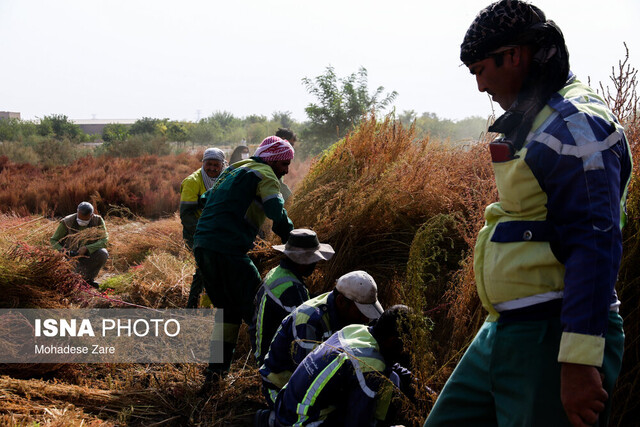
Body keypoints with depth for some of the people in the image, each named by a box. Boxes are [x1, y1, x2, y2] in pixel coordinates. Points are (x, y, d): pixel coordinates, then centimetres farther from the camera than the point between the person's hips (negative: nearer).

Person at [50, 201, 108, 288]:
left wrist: (86, 248, -38)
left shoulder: (98, 220, -14)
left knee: (103, 253, -30)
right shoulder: (66, 222, -16)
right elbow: (53, 240, -8)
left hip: (89, 254, 1)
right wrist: (63, 251, -29)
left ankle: (88, 278, -5)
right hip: (72, 255, -1)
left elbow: (104, 240, -23)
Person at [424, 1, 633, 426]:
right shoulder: (534, 121, 17)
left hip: (550, 341, -10)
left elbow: (595, 245, -23)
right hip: (503, 332, 10)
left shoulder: (576, 124, -15)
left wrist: (579, 362, -26)